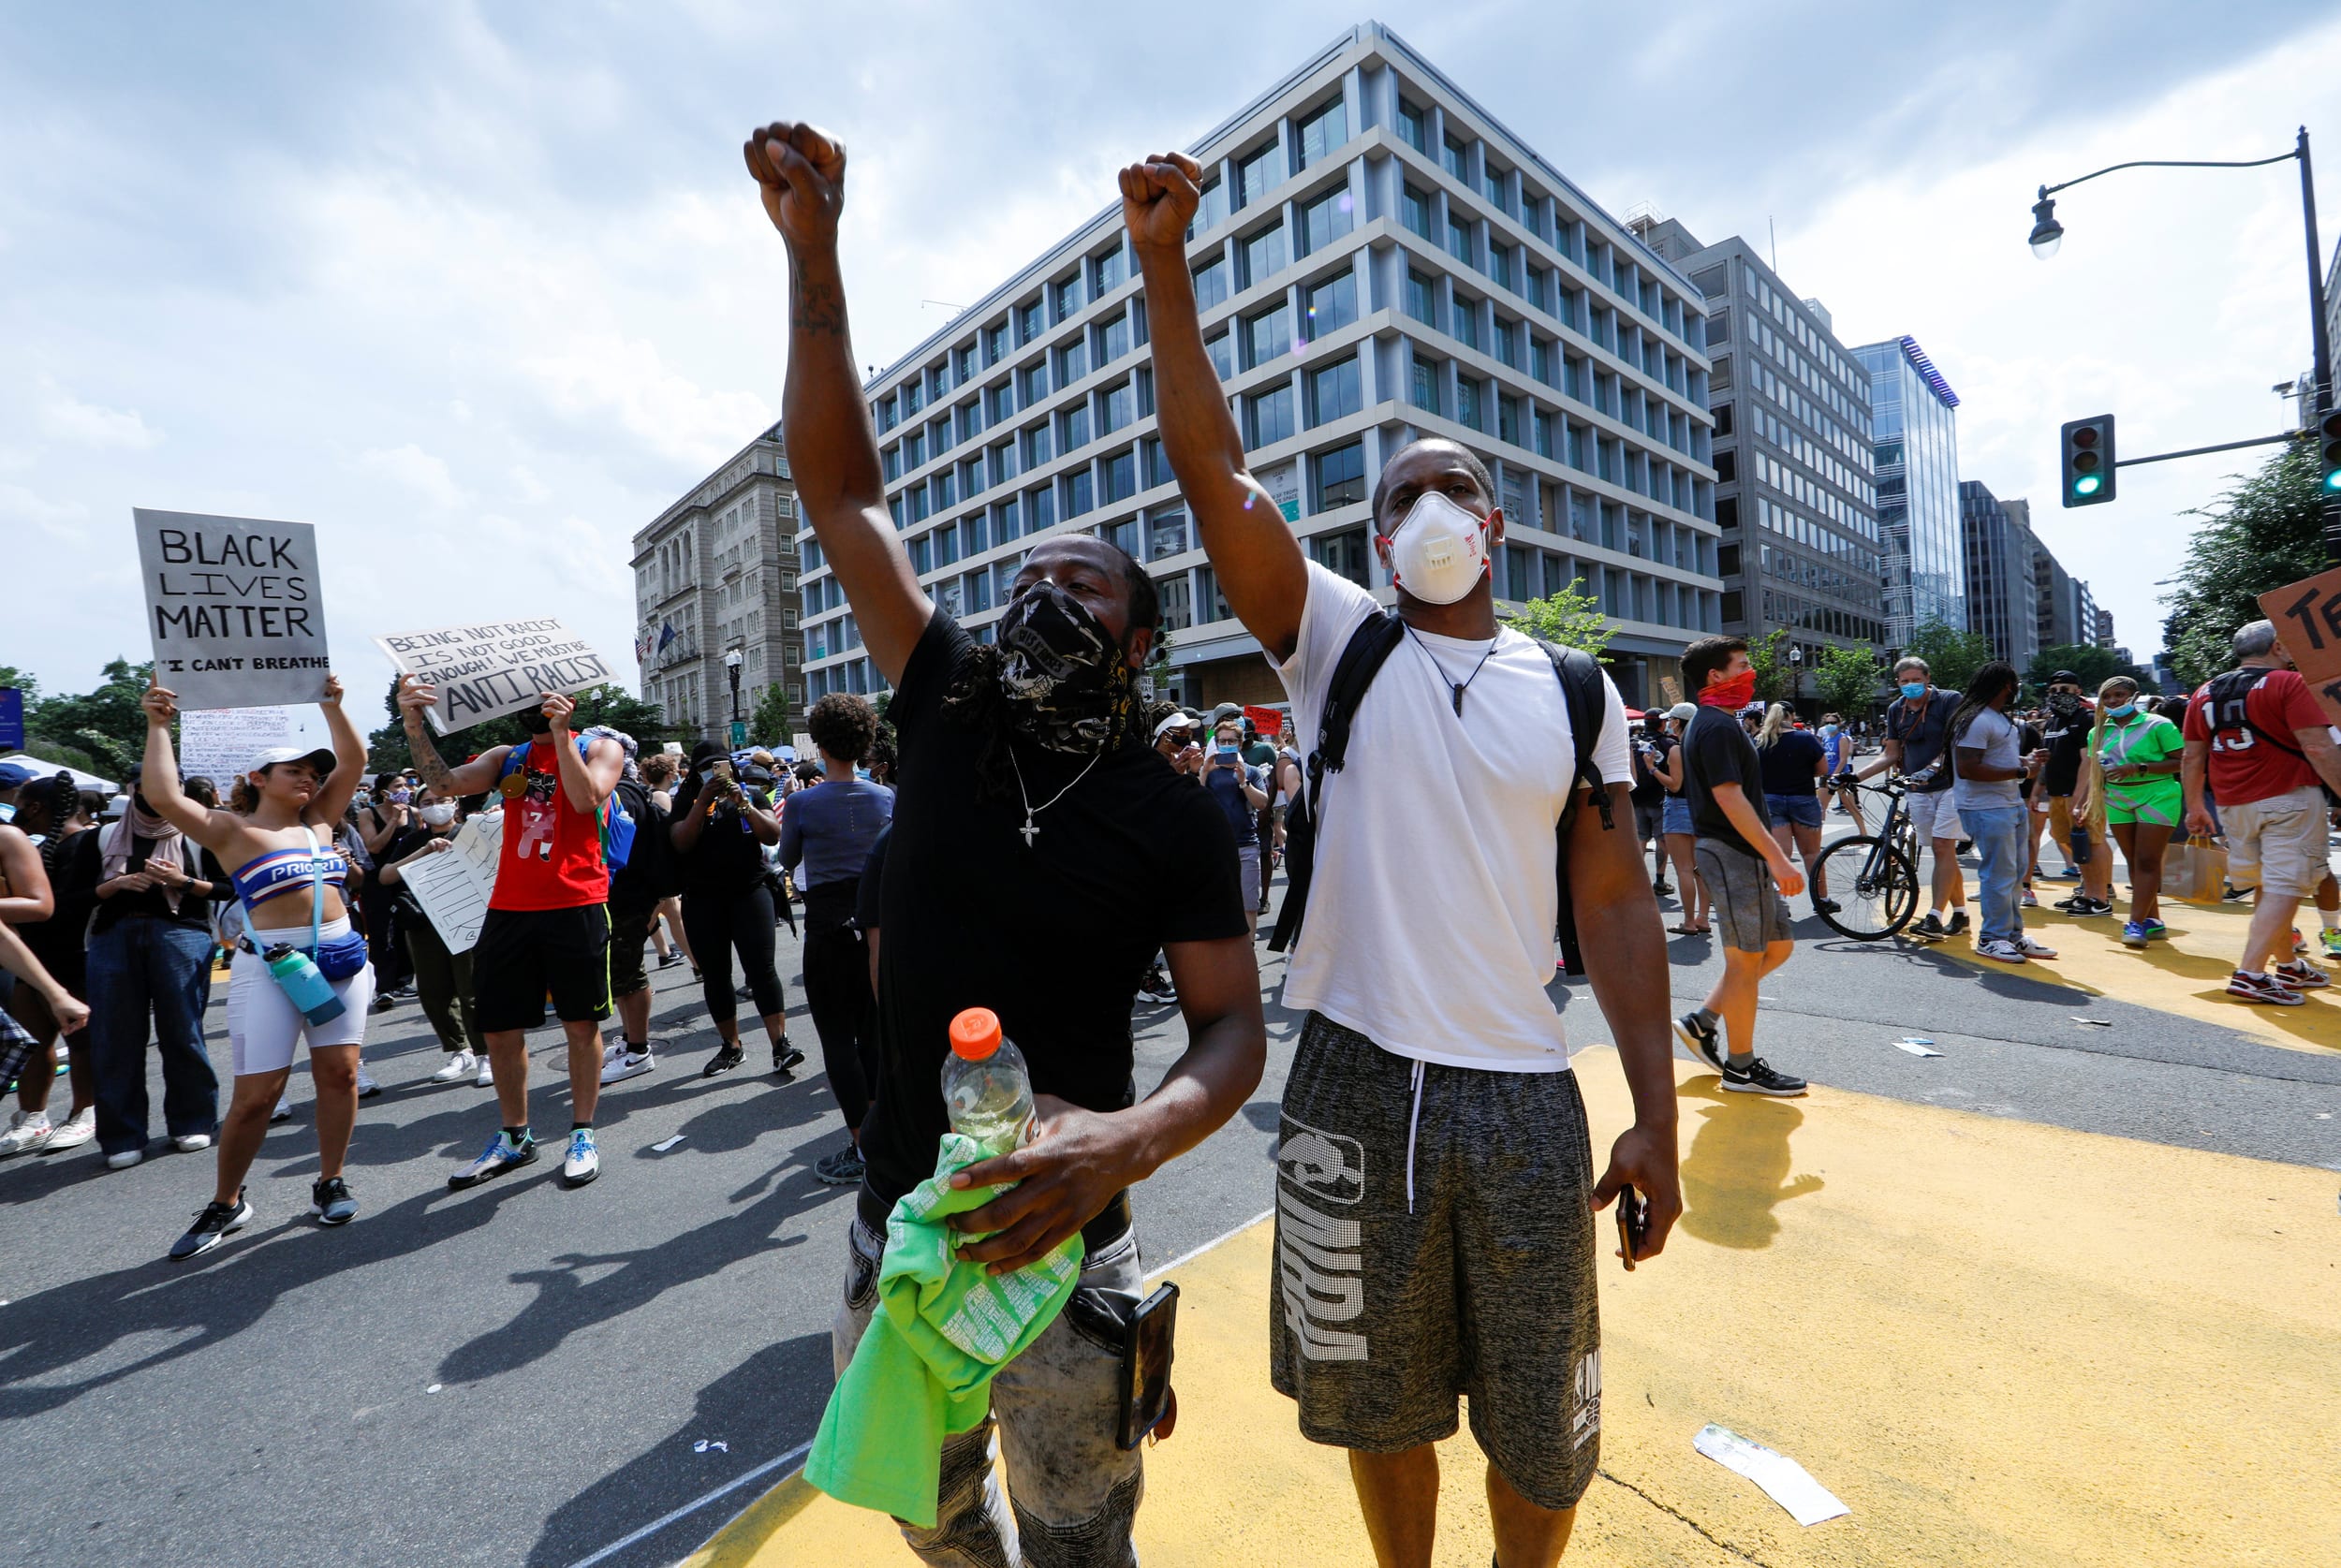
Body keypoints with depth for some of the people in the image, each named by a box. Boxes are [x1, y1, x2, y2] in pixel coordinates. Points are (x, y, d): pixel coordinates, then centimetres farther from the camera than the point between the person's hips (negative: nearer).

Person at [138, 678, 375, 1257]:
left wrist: (331, 705, 4)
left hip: (340, 957, 4)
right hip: (268, 965, -4)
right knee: (256, 1093, -1)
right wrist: (158, 726, -11)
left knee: (339, 1072, 4)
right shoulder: (231, 829, 1)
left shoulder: (316, 819, 15)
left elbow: (353, 762, 10)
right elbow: (163, 797, -16)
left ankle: (330, 1182, 17)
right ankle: (226, 1203, 18)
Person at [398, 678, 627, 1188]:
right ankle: (515, 1137, 27)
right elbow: (446, 783, -1)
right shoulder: (506, 757, 15)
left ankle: (582, 1135, 18)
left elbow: (586, 799, -16)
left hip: (576, 907, -4)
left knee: (581, 1025, 4)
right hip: (509, 910, 5)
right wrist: (413, 722, -12)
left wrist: (560, 730, -16)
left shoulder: (600, 748, 3)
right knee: (498, 1028, 9)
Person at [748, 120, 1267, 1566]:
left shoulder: (1177, 817, -13)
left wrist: (1128, 1139, -31)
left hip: (1057, 1240, -3)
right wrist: (814, 254, -7)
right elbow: (844, 489, -5)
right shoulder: (949, 706, -5)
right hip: (897, 1225, 4)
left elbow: (1233, 1032, -12)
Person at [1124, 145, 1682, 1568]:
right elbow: (1211, 466, -7)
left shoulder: (1576, 693, 4)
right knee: (1381, 1402, 20)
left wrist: (1658, 1115, -1)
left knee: (1545, 1430, 19)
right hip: (1356, 1082, -1)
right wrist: (1167, 265, -11)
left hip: (1526, 1092, 1)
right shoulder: (1337, 642, 1)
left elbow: (1616, 904, 3)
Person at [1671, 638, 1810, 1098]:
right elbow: (1730, 798, -23)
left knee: (1778, 945, 15)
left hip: (1742, 856, 10)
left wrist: (1770, 854, 24)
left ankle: (1703, 1022, 19)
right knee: (1746, 959, -1)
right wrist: (1777, 856, -24)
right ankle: (1741, 1067, 11)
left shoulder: (1711, 723, 17)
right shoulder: (1717, 726, -16)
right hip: (1733, 856, -10)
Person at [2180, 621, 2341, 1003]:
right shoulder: (2290, 683, -7)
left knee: (2267, 888, 17)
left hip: (2231, 804, 6)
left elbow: (2192, 758, 12)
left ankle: (2288, 966, 28)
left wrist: (2195, 807, 19)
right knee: (2285, 886, -6)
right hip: (2288, 799, -6)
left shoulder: (2205, 692, 10)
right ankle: (2250, 973, -14)